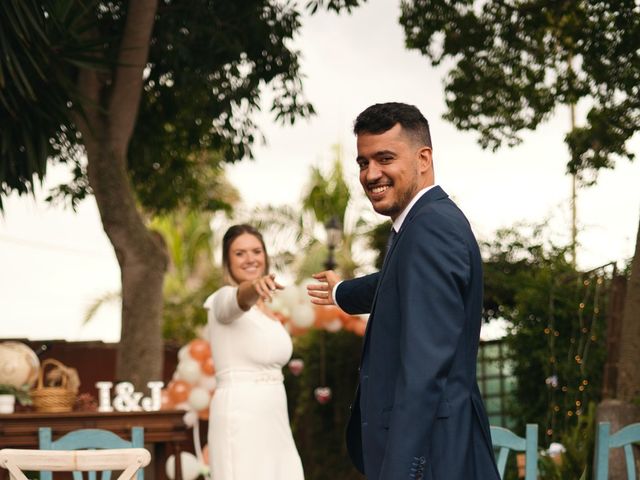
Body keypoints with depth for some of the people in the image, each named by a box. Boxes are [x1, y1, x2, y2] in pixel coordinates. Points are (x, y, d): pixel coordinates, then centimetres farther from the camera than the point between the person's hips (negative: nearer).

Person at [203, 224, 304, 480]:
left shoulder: (265, 310, 19)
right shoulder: (225, 299, -7)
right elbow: (240, 300, -32)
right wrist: (254, 287, -52)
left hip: (272, 422, 8)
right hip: (239, 419, -8)